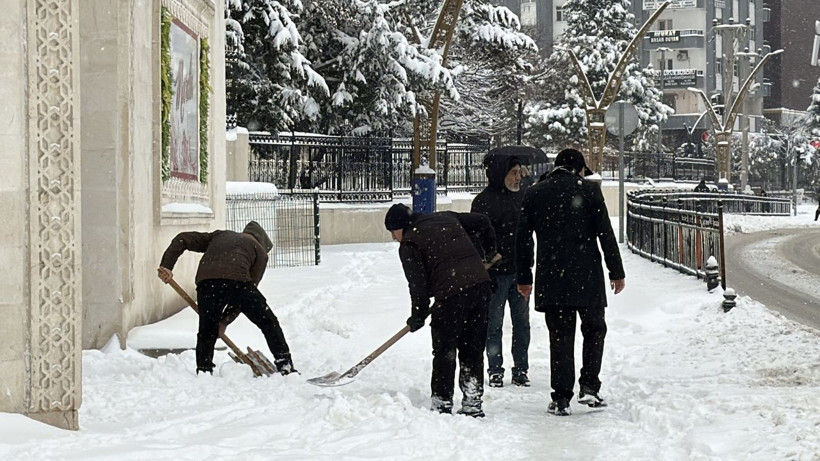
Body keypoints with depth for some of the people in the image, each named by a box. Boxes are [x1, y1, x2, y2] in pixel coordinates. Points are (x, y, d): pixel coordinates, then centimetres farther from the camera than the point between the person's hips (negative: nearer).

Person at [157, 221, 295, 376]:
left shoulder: (220, 235, 38)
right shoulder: (260, 252, 28)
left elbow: (182, 239, 27)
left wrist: (167, 266, 17)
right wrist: (225, 321, 19)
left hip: (206, 283, 2)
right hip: (237, 280, -2)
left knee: (207, 332, 20)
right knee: (268, 323, 14)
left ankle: (203, 370, 10)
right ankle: (285, 366, 11)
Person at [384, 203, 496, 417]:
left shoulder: (408, 245, 2)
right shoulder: (447, 218, 19)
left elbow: (418, 283, -3)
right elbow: (482, 222, 24)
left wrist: (418, 317, 8)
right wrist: (489, 252, 37)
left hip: (452, 294, -6)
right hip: (481, 284, 6)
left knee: (444, 351, 6)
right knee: (473, 350, 14)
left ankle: (442, 403, 8)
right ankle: (473, 402, 17)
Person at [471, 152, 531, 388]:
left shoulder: (520, 196, 10)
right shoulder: (483, 201, -10)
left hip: (518, 271, 6)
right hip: (495, 272, -6)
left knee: (522, 322, 8)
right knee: (494, 324, 3)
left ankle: (521, 371, 16)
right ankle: (495, 372, 12)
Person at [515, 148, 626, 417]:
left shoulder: (534, 194, 7)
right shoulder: (589, 190, 0)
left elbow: (522, 239, 8)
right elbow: (605, 234, -3)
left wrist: (524, 278, 14)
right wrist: (616, 272, 4)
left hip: (551, 278, 2)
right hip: (587, 277, -2)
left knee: (560, 336, 5)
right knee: (594, 329, 15)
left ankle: (561, 399, 2)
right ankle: (589, 386, 4)